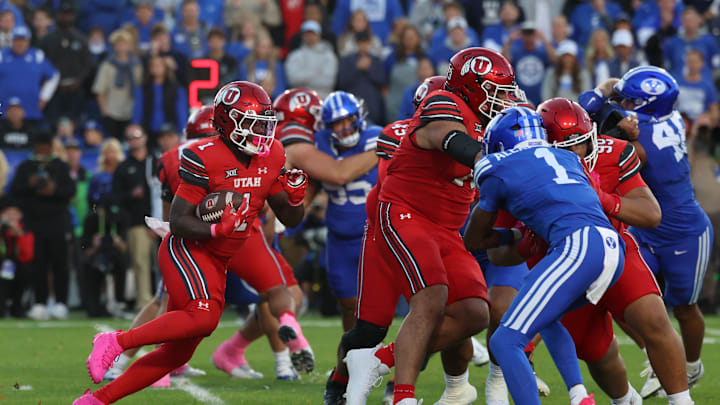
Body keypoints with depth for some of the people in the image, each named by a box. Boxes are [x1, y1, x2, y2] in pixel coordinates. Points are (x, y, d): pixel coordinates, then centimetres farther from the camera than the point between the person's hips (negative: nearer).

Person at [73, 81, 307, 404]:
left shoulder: (271, 157, 4)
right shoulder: (204, 158, -17)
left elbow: (290, 220, 11)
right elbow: (178, 221, -17)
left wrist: (295, 197, -11)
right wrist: (216, 229, -34)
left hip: (215, 262, 8)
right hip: (186, 249, -7)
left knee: (178, 352, 5)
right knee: (204, 317, -33)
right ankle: (115, 342, -21)